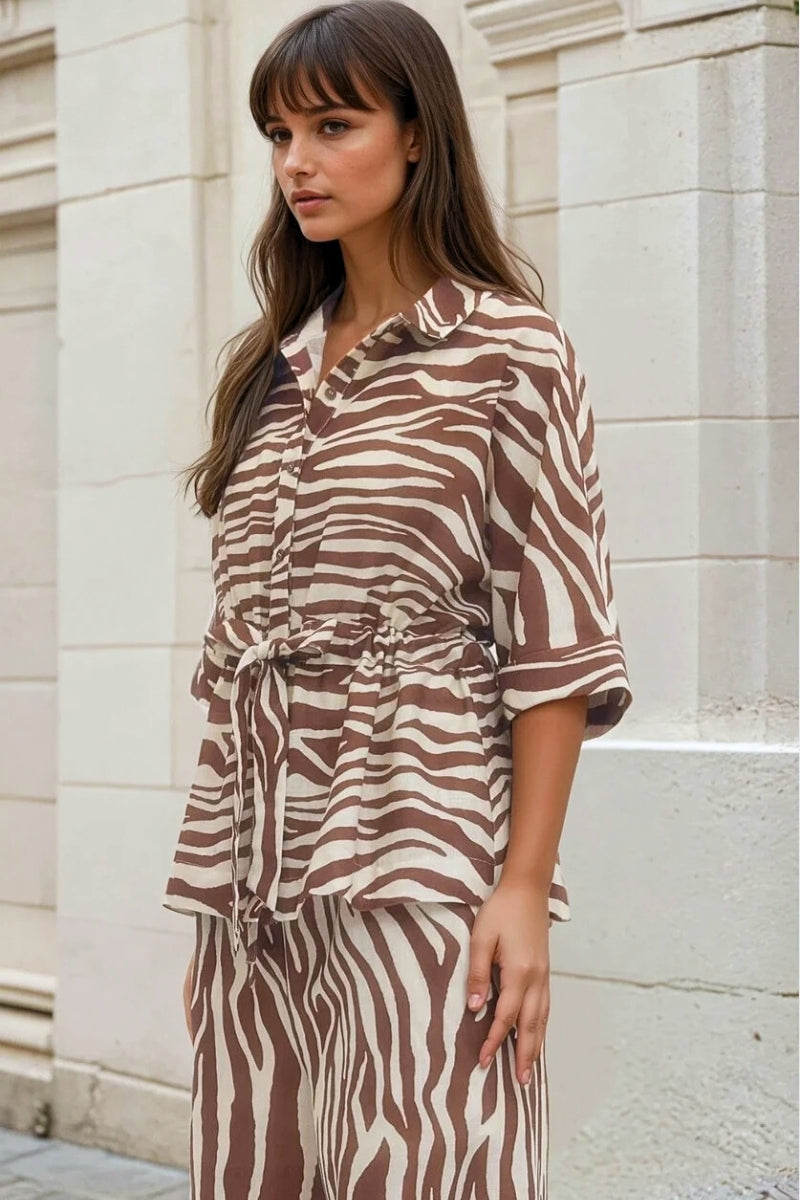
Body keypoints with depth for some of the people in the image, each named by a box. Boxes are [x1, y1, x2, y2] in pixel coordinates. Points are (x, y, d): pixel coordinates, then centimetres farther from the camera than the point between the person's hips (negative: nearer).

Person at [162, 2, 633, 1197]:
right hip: (252, 869, 5)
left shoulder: (509, 350, -1)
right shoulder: (271, 367, 15)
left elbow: (557, 645, -6)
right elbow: (236, 640, 15)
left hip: (416, 858, -5)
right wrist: (208, 904, 12)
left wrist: (527, 884, -13)